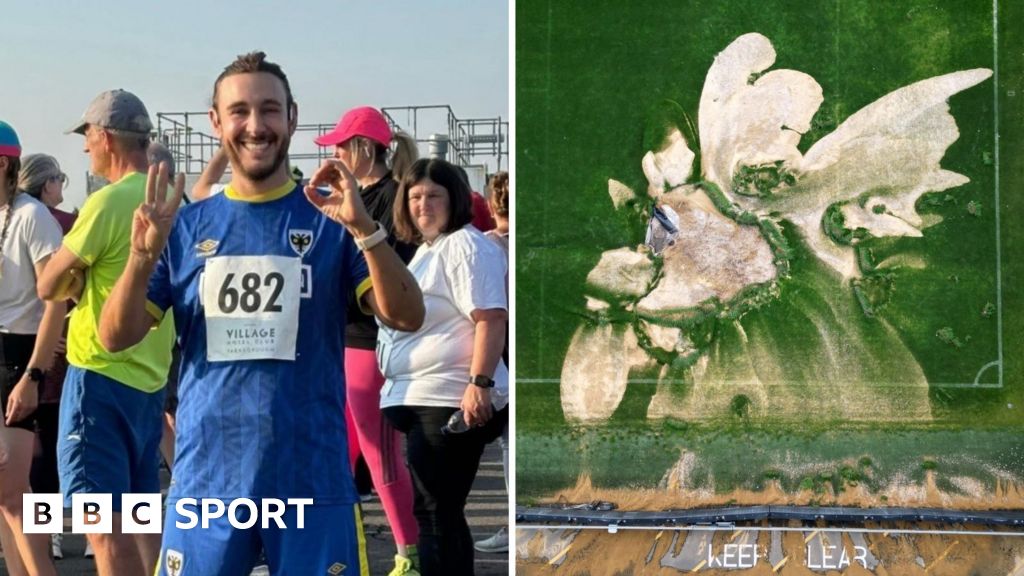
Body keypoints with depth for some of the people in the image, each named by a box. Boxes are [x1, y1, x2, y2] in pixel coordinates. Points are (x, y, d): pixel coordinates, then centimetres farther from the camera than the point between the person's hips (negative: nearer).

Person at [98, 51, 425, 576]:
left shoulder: (331, 220, 1)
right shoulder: (186, 226, 6)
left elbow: (406, 317, -9)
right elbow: (116, 338, 2)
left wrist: (363, 226, -23)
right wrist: (143, 254, -16)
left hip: (313, 476, -1)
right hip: (206, 476, 2)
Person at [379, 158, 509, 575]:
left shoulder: (466, 246, -9)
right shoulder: (427, 248, 21)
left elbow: (491, 318, -20)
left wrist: (480, 383, -29)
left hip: (450, 401, -10)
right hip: (420, 399, 10)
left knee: (435, 512, -8)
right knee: (436, 510, 14)